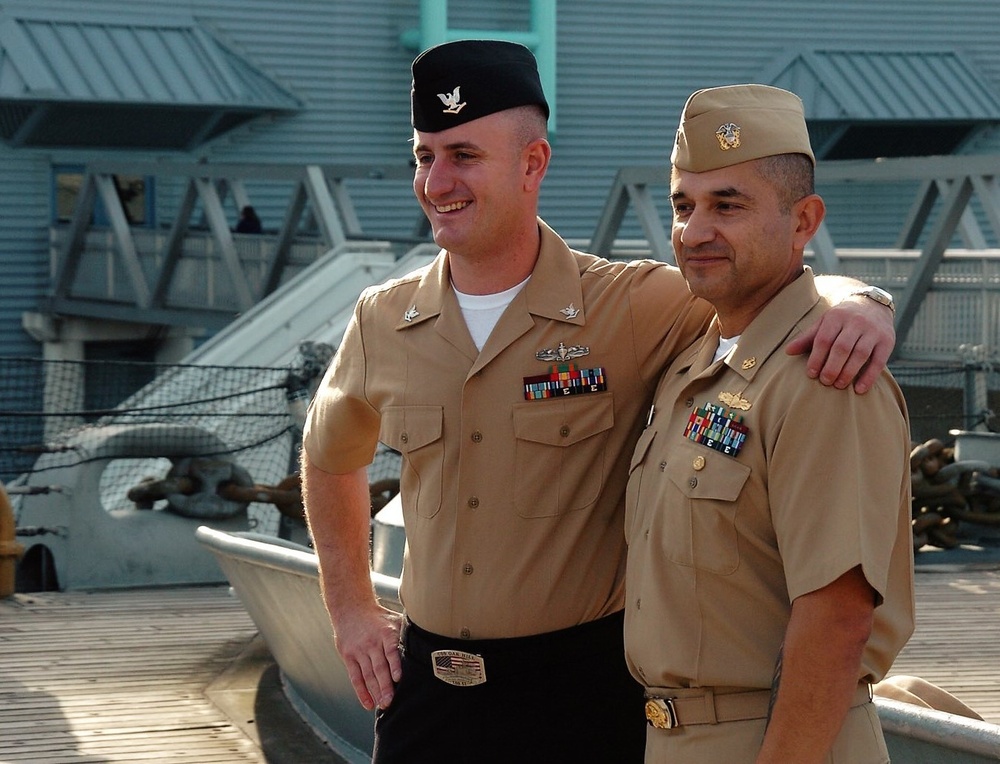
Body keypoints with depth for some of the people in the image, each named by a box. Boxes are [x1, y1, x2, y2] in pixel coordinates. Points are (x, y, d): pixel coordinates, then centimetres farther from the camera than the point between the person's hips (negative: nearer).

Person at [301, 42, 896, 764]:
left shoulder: (634, 308, -10)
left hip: (582, 688, -3)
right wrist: (351, 609, 18)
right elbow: (330, 460, 22)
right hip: (426, 684, 3)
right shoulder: (382, 321, 3)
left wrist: (859, 309, -30)